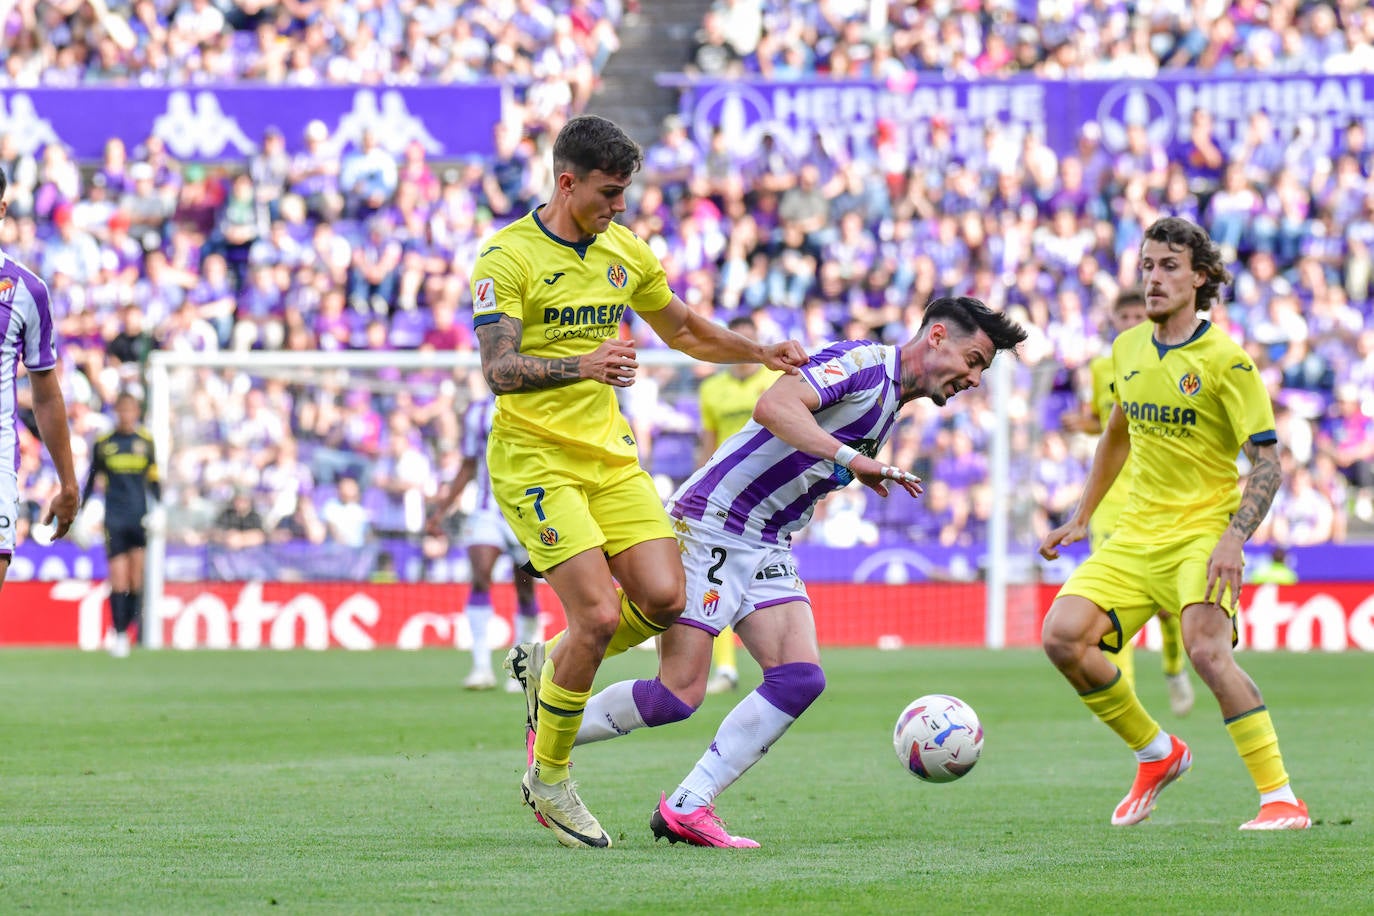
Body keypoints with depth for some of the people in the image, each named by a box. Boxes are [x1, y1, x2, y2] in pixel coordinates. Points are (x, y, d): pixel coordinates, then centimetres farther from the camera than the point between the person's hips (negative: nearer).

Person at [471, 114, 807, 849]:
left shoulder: (625, 251, 9)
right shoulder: (507, 256, -11)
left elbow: (683, 330, 26)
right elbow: (498, 369, -22)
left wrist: (760, 352, 13)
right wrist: (581, 366, -38)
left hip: (608, 453, 6)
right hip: (534, 457, -6)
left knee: (663, 598, -9)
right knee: (597, 614, -17)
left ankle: (547, 669, 19)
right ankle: (547, 780, 1)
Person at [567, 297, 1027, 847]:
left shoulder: (892, 406, 17)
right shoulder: (860, 363, -14)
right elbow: (773, 406, -30)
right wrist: (853, 460, -34)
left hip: (768, 547, 9)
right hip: (711, 526, -9)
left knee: (800, 678, -9)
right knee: (679, 694, -10)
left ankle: (686, 808, -6)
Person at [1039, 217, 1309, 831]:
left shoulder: (1224, 360, -10)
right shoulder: (1128, 349, 9)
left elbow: (1266, 461, -11)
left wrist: (1234, 537, -24)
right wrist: (1080, 519, 25)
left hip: (1202, 532, -6)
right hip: (1136, 535, 6)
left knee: (1207, 649, -29)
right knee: (1063, 636, -12)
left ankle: (1281, 799, -23)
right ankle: (1156, 755, 9)